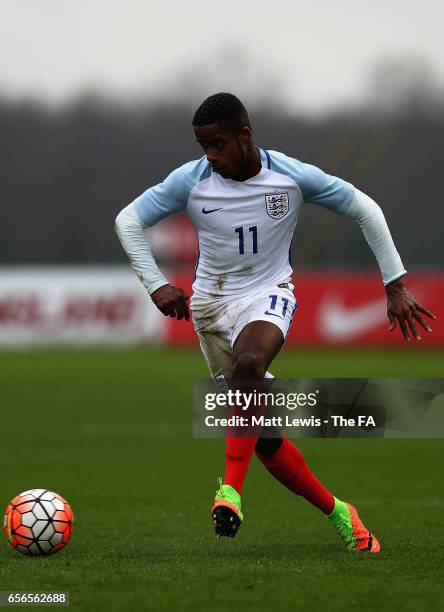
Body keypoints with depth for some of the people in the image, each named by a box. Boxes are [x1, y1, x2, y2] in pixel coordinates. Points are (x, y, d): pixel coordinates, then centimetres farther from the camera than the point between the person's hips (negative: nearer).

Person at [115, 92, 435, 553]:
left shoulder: (294, 177, -12)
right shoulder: (190, 180, -10)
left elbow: (364, 210, 0)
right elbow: (128, 221, 1)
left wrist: (396, 286, -1)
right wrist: (156, 285, -11)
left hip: (268, 295, -2)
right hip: (211, 304, 2)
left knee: (248, 360, -39)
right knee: (265, 440, 1)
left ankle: (231, 489, -40)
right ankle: (337, 513, 20)